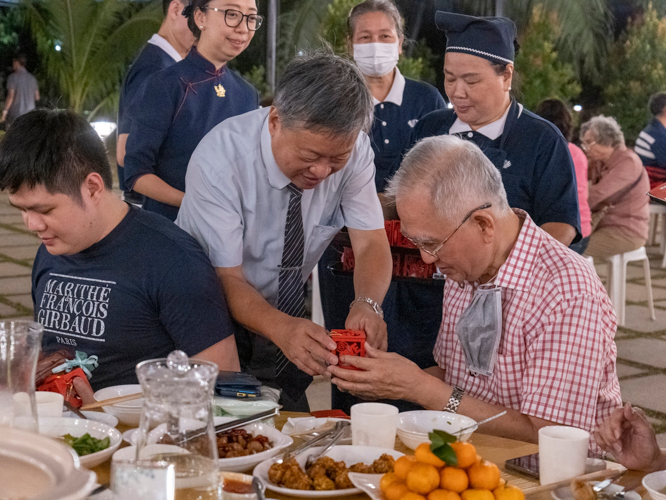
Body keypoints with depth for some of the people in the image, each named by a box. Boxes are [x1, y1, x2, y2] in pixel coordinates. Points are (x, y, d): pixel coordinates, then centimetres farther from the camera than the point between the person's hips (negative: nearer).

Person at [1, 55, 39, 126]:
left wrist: (4, 113, -13)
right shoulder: (32, 78, 8)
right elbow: (37, 97, 10)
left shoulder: (12, 77, -8)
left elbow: (10, 96, -15)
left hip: (15, 115, -5)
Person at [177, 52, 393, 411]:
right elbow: (227, 279, -27)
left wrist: (367, 304, -38)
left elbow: (371, 244, -15)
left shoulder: (353, 150, -16)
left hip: (286, 308, 4)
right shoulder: (219, 159, -28)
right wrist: (283, 329, -46)